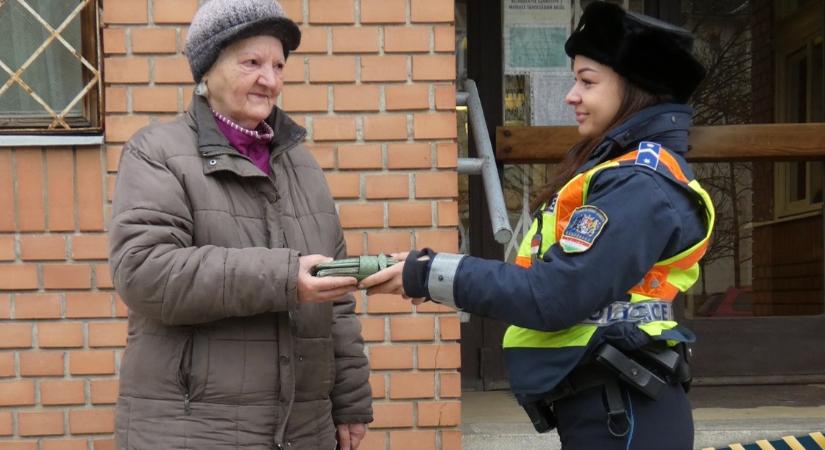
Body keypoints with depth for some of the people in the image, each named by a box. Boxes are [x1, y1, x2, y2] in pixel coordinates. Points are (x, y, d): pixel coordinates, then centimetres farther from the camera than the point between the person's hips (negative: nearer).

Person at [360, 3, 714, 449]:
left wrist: (430, 275, -18)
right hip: (604, 406, 9)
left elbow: (554, 296, -23)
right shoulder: (624, 167, 14)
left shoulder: (640, 185, -18)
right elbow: (570, 278, 9)